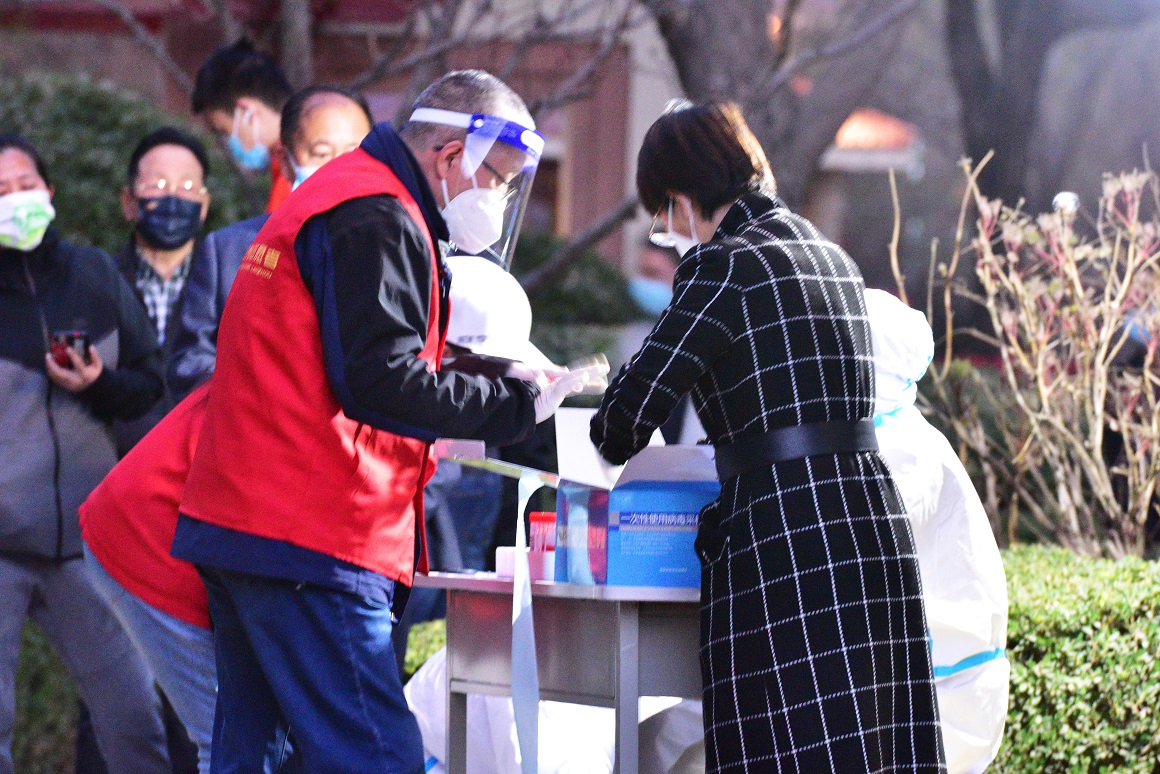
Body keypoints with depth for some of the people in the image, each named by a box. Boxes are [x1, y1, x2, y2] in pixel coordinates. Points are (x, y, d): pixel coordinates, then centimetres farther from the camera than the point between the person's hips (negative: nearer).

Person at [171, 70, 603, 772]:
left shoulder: (329, 197, 23)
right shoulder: (378, 219, -11)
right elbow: (381, 381, -19)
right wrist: (516, 404, -13)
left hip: (237, 525, 11)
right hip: (309, 540, -11)